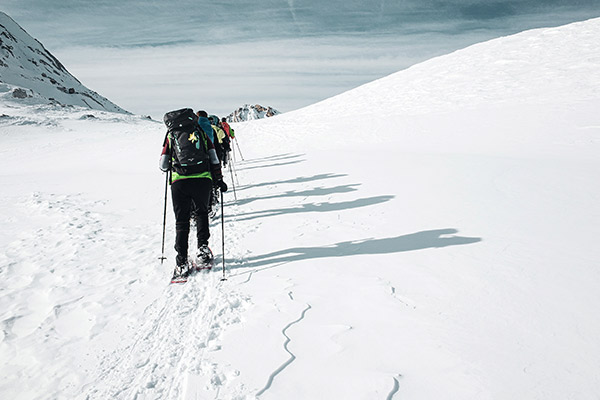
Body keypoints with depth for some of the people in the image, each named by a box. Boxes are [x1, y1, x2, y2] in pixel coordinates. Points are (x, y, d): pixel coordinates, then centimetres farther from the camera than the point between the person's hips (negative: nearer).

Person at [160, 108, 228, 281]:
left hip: (179, 182, -1)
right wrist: (219, 180, 13)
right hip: (203, 180, 1)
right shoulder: (200, 131, 13)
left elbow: (163, 165, 9)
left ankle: (182, 263, 7)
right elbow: (214, 159, 8)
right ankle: (203, 247, 18)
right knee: (202, 212, 26)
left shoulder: (171, 136, 10)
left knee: (181, 221, 9)